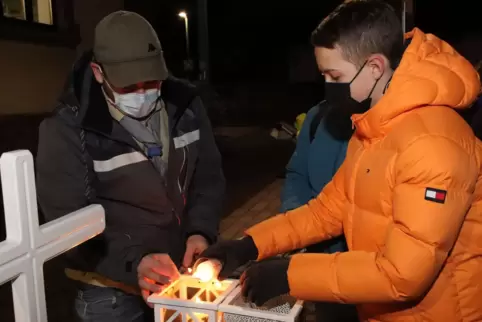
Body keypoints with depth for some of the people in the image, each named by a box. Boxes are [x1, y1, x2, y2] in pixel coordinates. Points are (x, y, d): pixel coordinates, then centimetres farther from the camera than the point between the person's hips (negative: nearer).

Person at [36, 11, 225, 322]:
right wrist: (133, 262, -30)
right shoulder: (67, 130, -16)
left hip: (183, 272, 4)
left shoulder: (185, 104, -5)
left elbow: (209, 176, 2)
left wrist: (201, 231, -13)